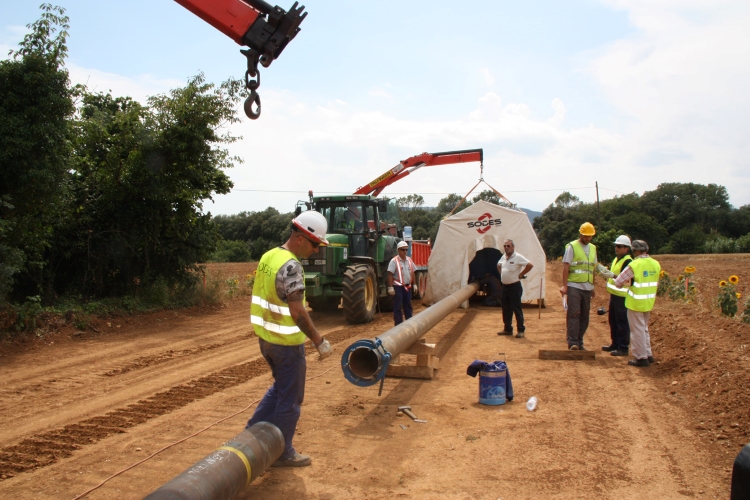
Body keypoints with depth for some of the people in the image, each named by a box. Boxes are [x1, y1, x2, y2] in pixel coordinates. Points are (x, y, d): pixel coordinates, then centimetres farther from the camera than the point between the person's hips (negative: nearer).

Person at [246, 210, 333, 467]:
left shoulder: (269, 256, 6)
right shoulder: (291, 266, -23)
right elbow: (297, 313, -26)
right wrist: (319, 341, -20)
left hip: (266, 337, 9)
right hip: (286, 342, -9)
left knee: (280, 387, 25)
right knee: (290, 398, 7)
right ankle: (282, 453, 21)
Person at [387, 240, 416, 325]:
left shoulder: (409, 260, 9)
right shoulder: (394, 261, -11)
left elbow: (412, 273, 17)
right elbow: (390, 275, -14)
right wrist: (390, 287, -18)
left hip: (407, 287, 6)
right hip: (398, 287, -6)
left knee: (408, 305, 14)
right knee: (397, 307, 0)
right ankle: (398, 325, 5)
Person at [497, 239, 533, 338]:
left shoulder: (518, 257, -13)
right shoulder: (503, 257, 10)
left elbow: (530, 265, -20)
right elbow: (499, 265, 29)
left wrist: (521, 274, -14)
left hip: (515, 286, -8)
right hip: (505, 286, 8)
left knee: (516, 308, -3)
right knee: (506, 309, 12)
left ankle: (521, 330, 4)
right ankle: (508, 329, 22)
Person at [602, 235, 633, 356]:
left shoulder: (627, 261, -15)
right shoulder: (616, 259, 15)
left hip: (622, 296, -10)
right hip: (614, 295, 10)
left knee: (622, 322, -3)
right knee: (613, 320, 16)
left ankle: (623, 348, 4)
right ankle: (615, 344, 27)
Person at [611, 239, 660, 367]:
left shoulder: (634, 265, -19)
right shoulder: (656, 264, 1)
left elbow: (618, 282, -14)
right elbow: (656, 283, 13)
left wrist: (627, 282, 6)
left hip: (636, 303, -7)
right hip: (649, 302, 7)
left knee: (637, 330, 3)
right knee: (644, 328, 21)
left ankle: (641, 358, 8)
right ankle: (648, 355, 27)